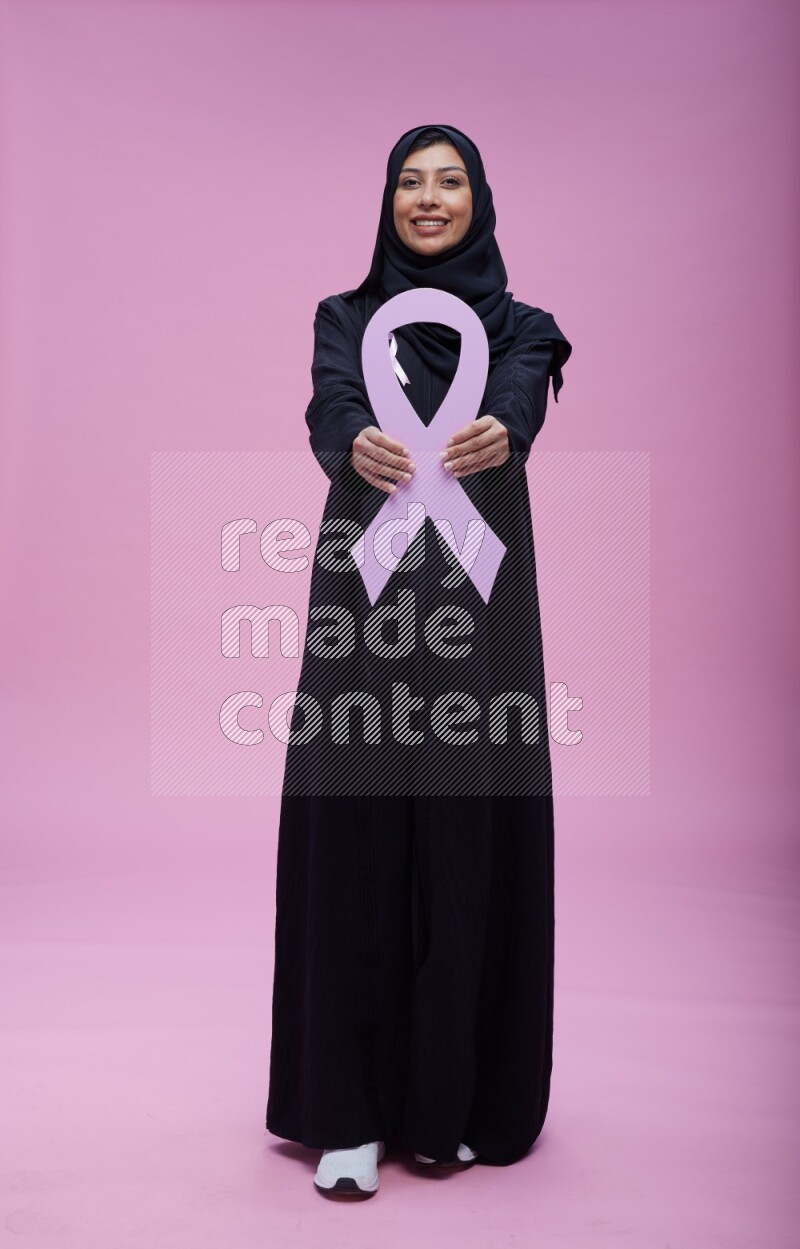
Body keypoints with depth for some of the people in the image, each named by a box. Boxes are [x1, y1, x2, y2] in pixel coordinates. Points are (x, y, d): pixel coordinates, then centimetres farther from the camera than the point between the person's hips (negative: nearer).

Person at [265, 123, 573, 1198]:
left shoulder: (519, 326, 13)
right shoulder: (346, 317, 13)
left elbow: (522, 405, -10)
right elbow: (330, 409, -9)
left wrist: (498, 434, -35)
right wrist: (358, 446, -33)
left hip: (478, 597, 0)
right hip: (366, 593, 0)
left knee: (473, 838, 1)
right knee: (353, 835, -3)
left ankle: (454, 1103, 19)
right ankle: (348, 1113, 10)